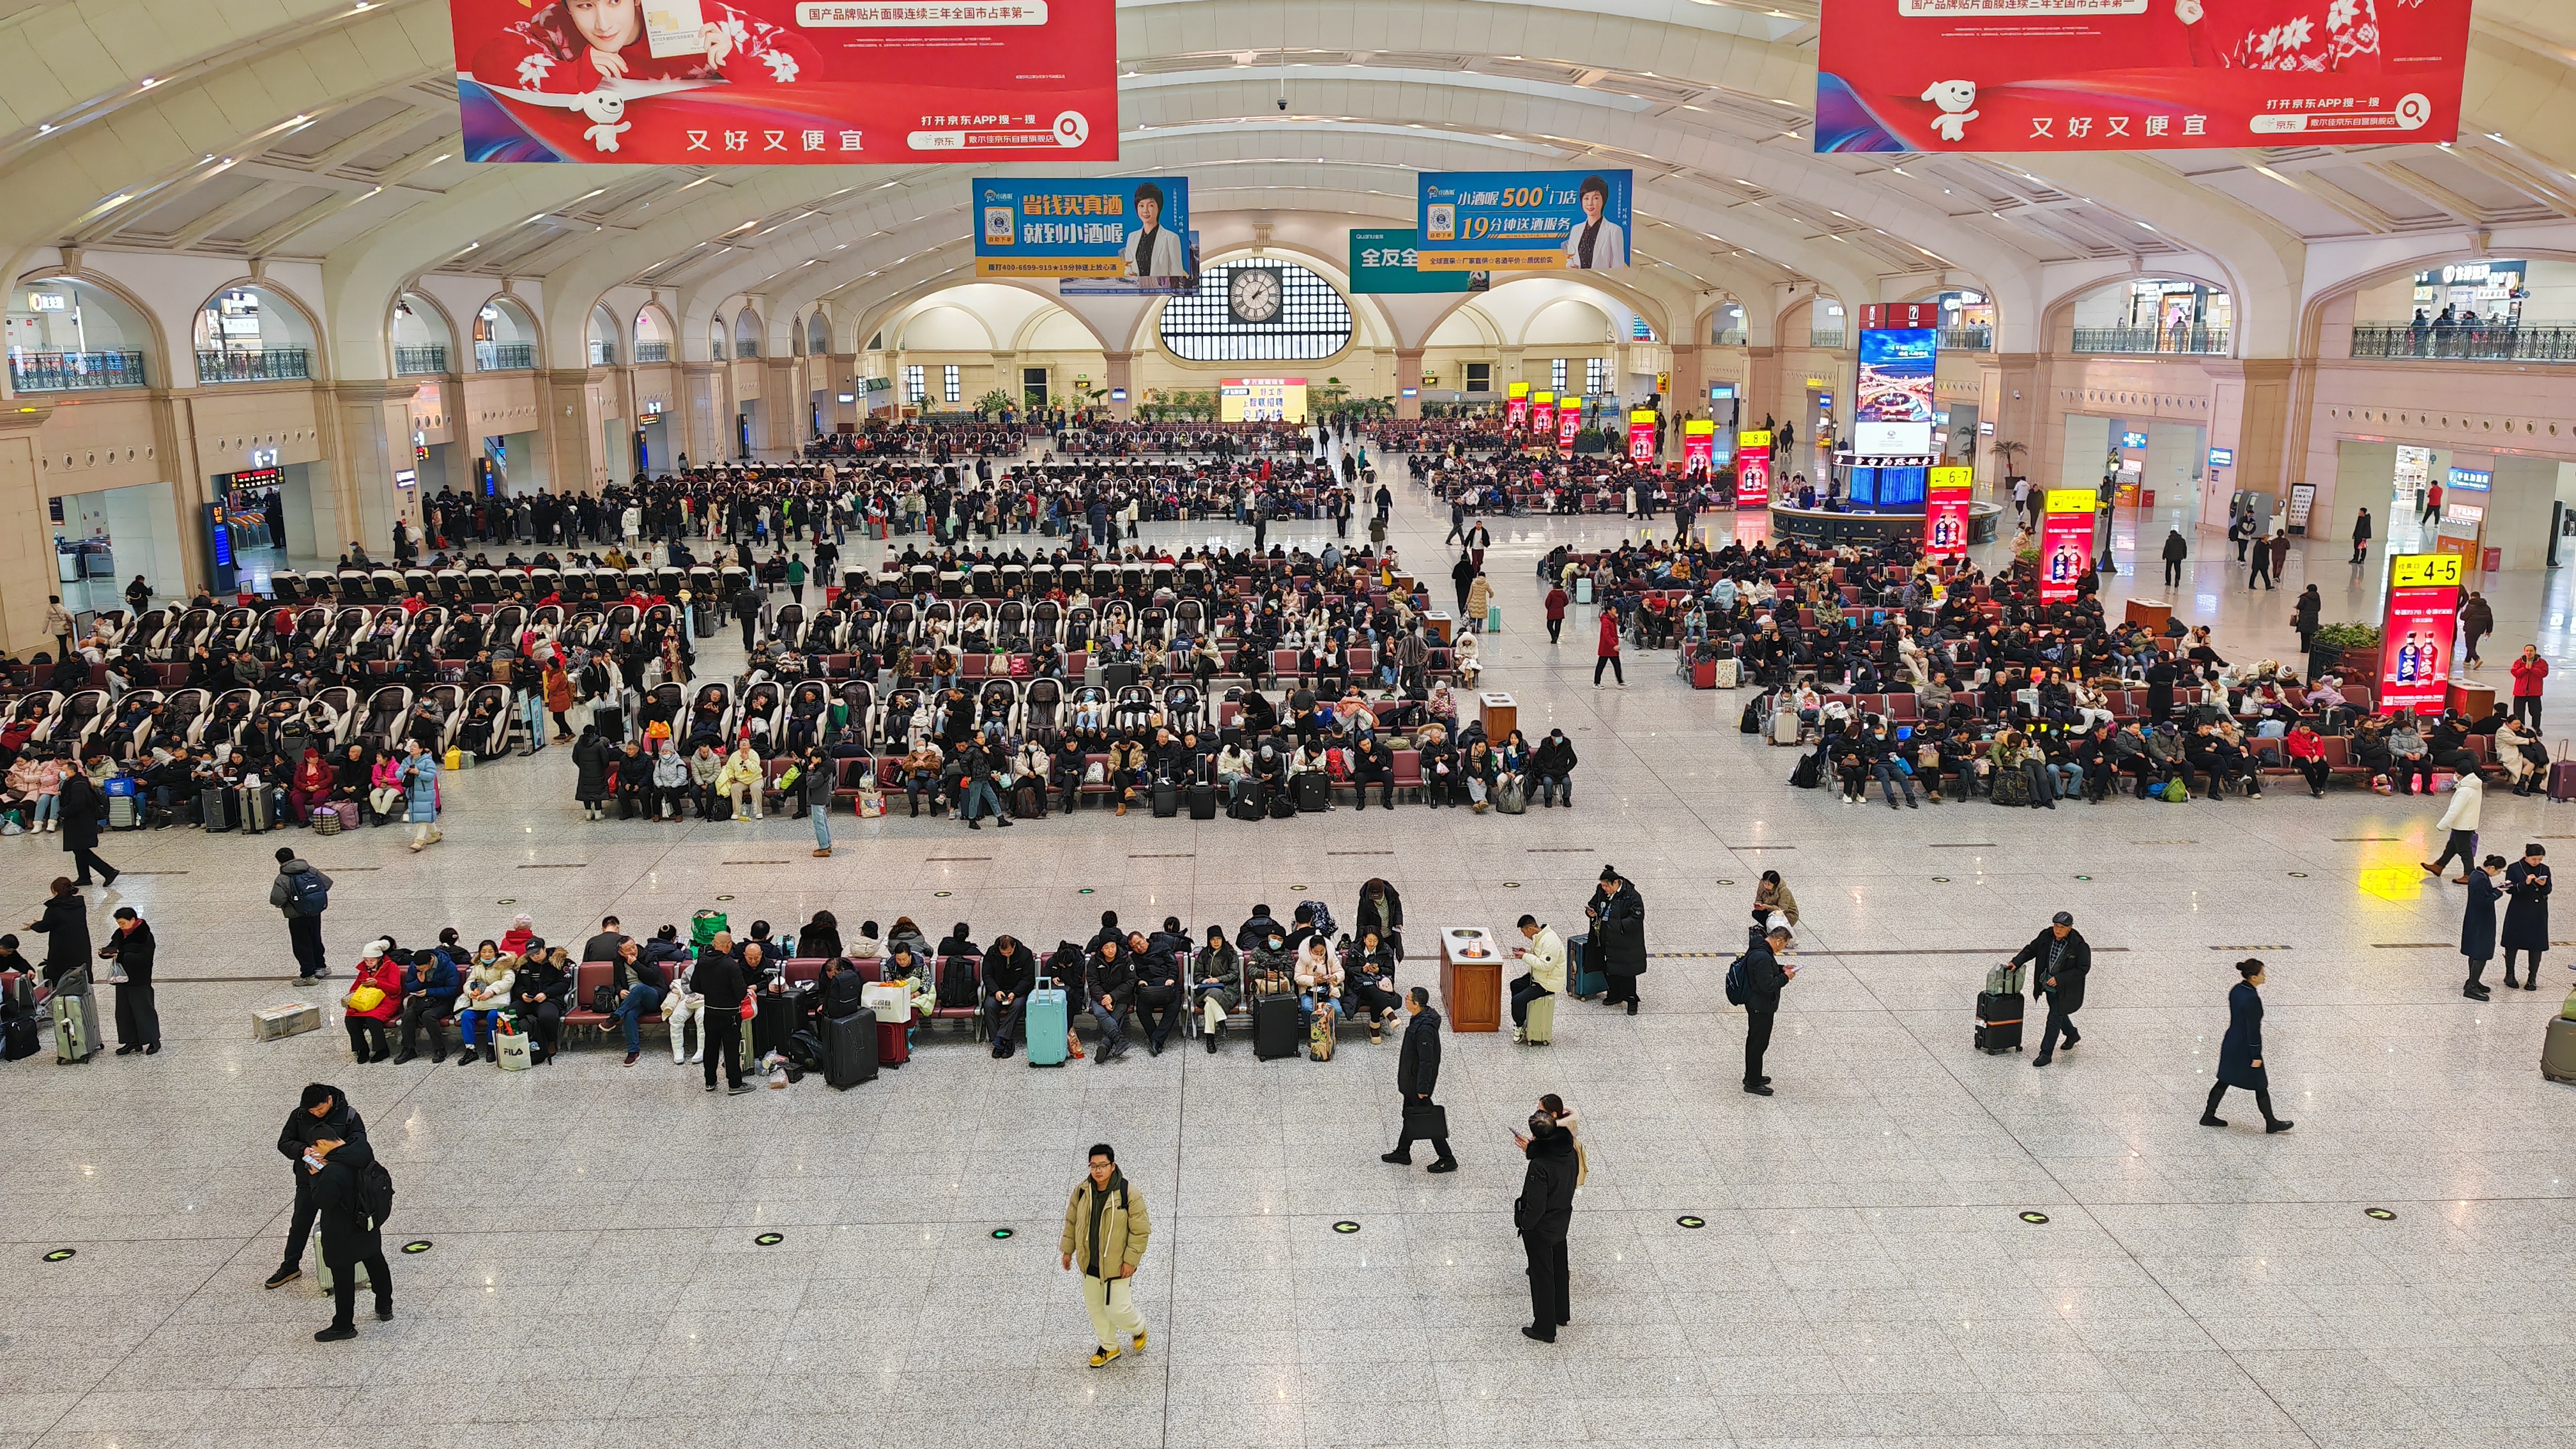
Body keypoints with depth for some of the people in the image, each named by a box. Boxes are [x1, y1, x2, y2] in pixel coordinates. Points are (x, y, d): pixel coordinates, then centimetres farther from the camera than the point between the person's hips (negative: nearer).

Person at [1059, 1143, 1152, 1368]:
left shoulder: (1129, 1194, -23)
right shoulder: (1082, 1190, -9)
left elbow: (1141, 1230, -16)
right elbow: (1071, 1221, 7)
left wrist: (1131, 1260, -16)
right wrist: (1068, 1250, 10)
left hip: (1116, 1264, -5)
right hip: (1089, 1263, 5)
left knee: (1117, 1309, 0)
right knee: (1094, 1306, 18)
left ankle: (1138, 1328, 35)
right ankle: (1109, 1347, 40)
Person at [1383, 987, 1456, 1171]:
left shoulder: (1424, 1028, -32)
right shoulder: (1421, 1017, -1)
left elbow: (1426, 1061, -29)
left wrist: (1422, 1088, -23)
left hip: (1419, 1080, -10)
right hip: (1411, 1080, 10)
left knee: (1427, 1121, 2)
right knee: (1410, 1115, 22)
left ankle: (1447, 1160, 13)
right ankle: (1402, 1153, 38)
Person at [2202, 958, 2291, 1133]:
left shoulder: (2236, 990, -1)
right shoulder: (2252, 999, -27)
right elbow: (2254, 1029, -22)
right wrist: (2256, 1056, -15)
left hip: (2230, 1044, 8)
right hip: (2245, 1049, -8)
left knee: (2224, 1081, 18)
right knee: (2261, 1086, 9)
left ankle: (2208, 1116, 25)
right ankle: (2271, 1123, 24)